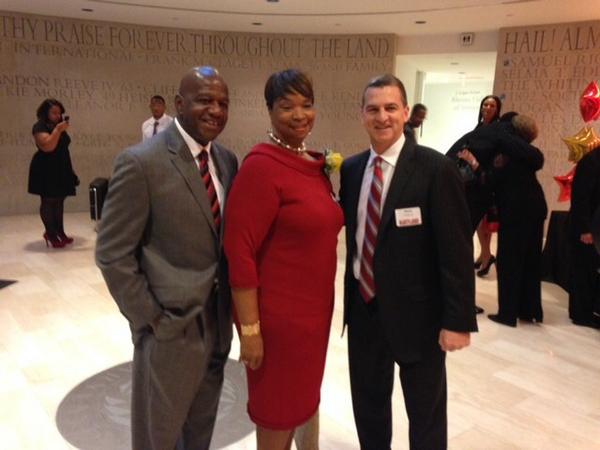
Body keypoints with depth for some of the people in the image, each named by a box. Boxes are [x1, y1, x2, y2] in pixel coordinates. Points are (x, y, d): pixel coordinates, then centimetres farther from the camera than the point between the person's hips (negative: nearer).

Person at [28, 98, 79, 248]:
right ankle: (50, 234, 1)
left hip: (61, 169, 8)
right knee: (48, 201, -4)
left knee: (59, 201, 9)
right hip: (46, 170, -8)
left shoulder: (58, 125, 15)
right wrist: (58, 130, -23)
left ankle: (60, 232, 15)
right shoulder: (40, 127, -10)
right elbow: (48, 147, -25)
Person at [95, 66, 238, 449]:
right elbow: (112, 255, -14)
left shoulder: (227, 160, 4)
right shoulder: (141, 162, -16)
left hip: (218, 321, 6)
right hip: (171, 326, -5)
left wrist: (231, 305, 5)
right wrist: (150, 319, -13)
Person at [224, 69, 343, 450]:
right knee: (276, 410, 12)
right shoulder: (261, 165, -18)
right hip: (278, 313, -7)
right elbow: (239, 251, -20)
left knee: (298, 401, 23)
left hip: (315, 308, 8)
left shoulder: (316, 165, 6)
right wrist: (250, 328, -18)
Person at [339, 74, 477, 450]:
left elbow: (456, 250, -15)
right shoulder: (351, 168, 3)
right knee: (368, 404, 23)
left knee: (426, 413, 17)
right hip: (363, 308, 5)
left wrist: (458, 320, -16)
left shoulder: (436, 169, -15)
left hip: (416, 312, -5)